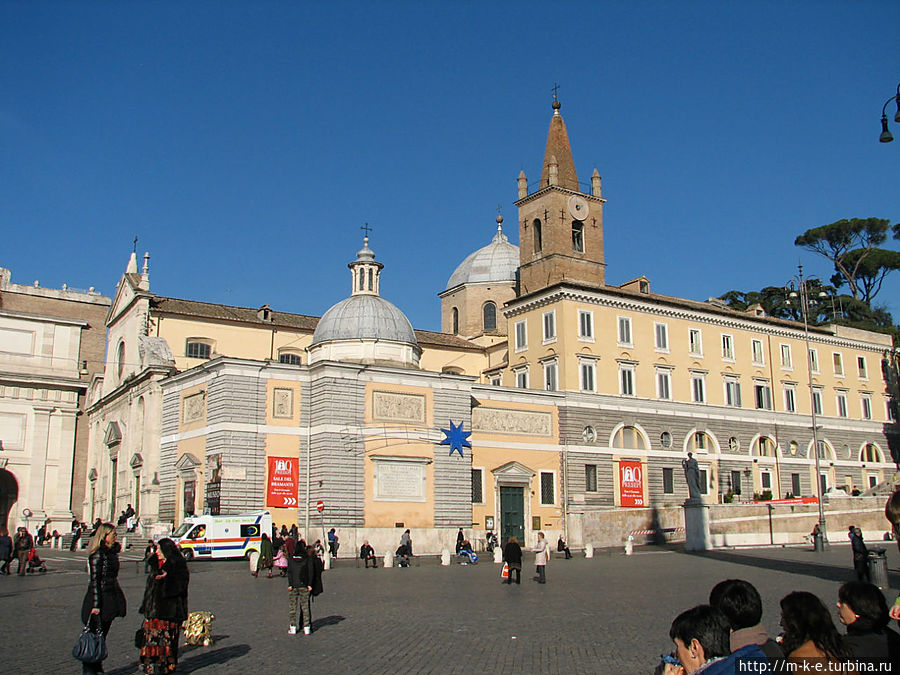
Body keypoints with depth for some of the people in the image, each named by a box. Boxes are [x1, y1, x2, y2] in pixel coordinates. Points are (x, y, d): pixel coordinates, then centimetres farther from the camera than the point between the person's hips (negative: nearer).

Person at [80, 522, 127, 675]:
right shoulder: (97, 555, -13)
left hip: (111, 598, 8)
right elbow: (95, 580, -16)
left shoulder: (112, 551, 12)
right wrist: (96, 604, -19)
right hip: (100, 597, -8)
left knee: (103, 634, 12)